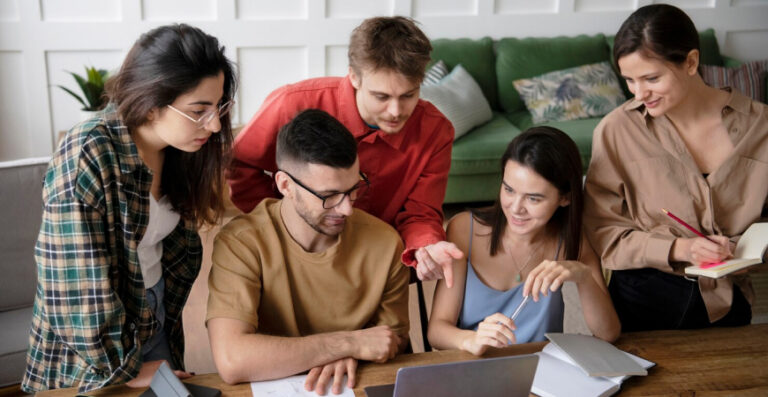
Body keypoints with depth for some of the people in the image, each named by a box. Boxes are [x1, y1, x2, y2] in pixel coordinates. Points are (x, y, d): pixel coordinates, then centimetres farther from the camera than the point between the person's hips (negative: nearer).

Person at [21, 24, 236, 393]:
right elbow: (79, 286, -24)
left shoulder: (181, 148, -7)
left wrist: (166, 315, 10)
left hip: (156, 318, 6)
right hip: (91, 348, -6)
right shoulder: (88, 160, -27)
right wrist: (126, 368, -16)